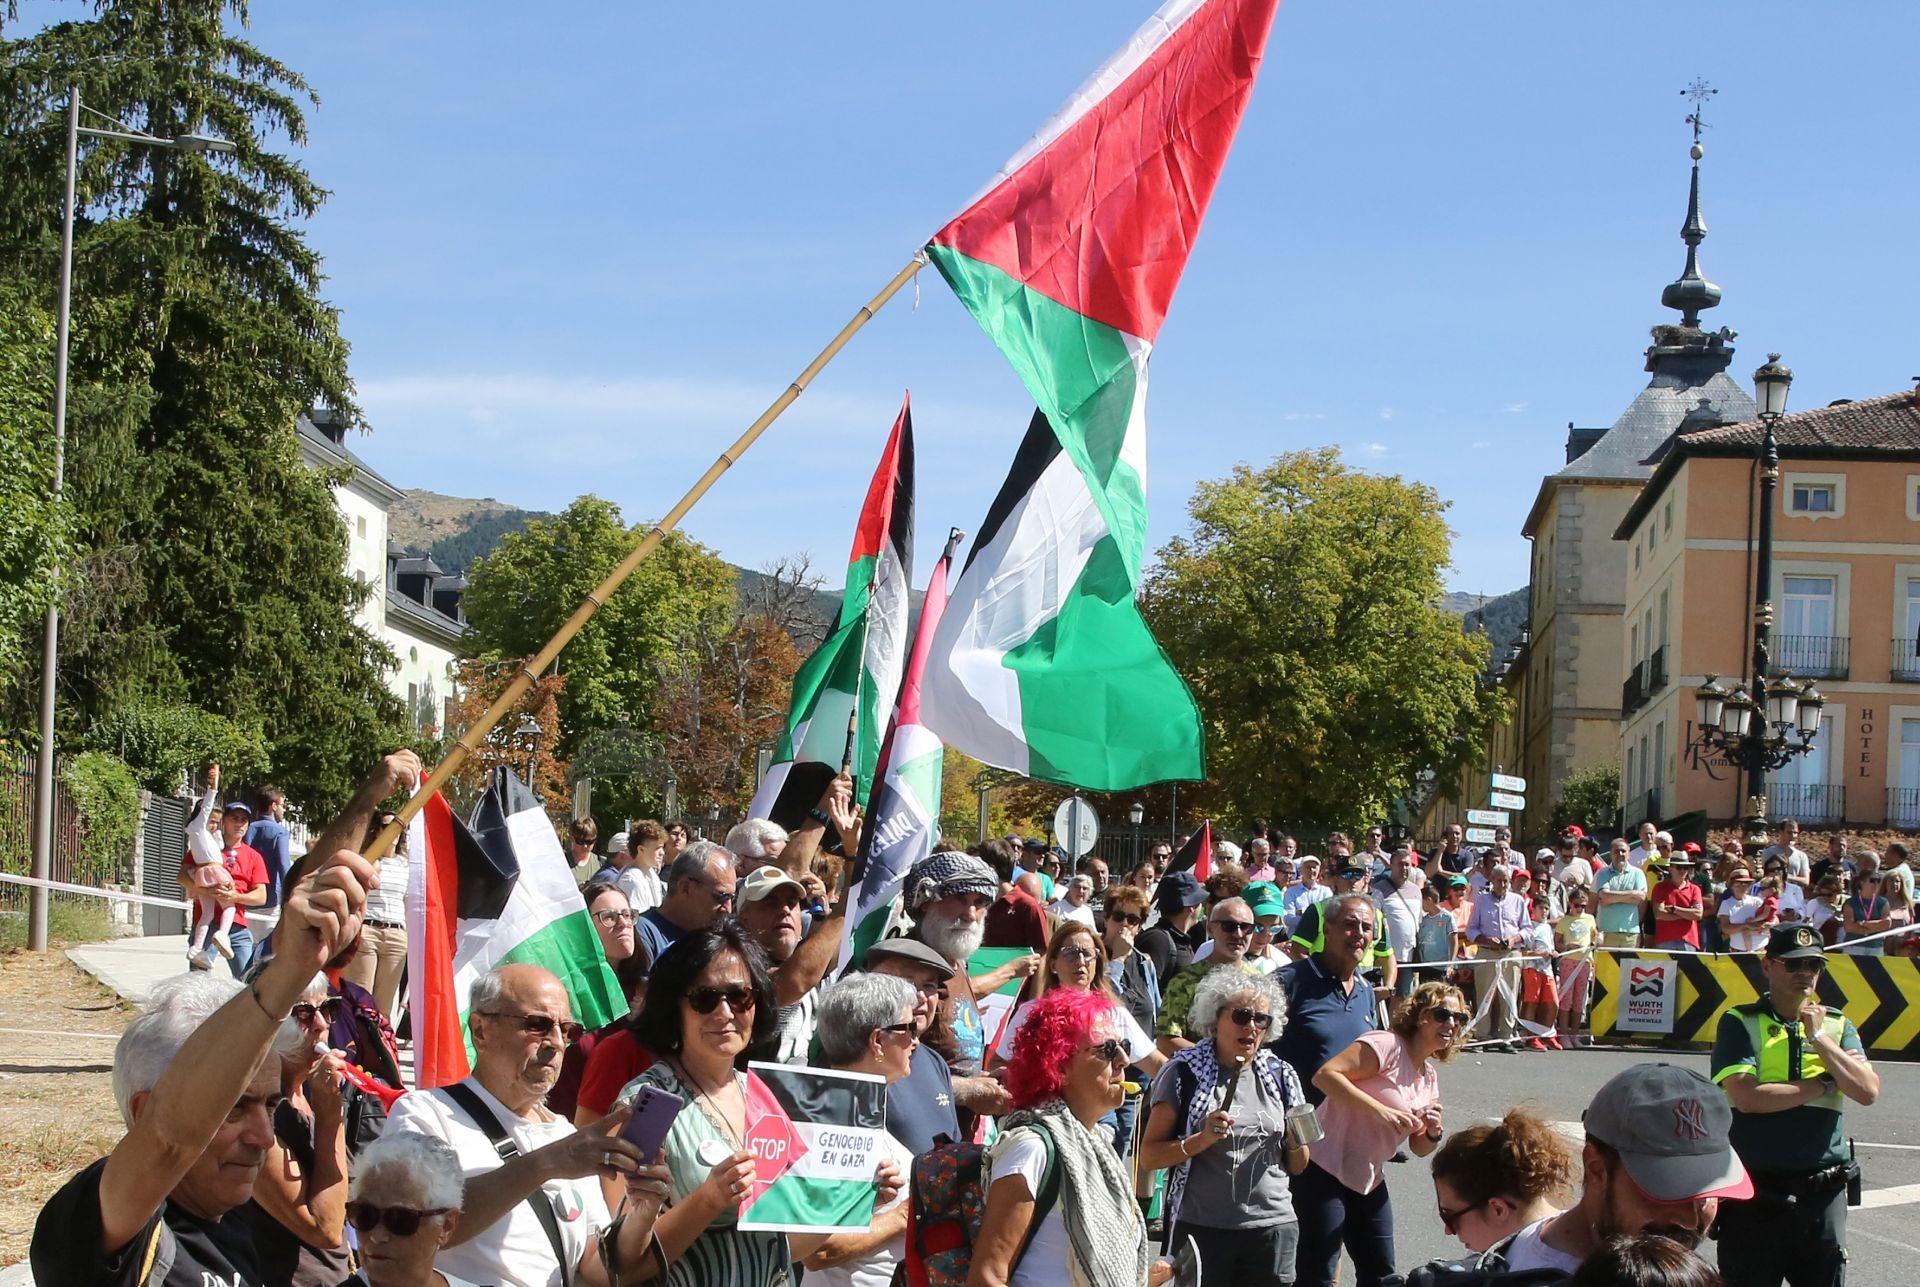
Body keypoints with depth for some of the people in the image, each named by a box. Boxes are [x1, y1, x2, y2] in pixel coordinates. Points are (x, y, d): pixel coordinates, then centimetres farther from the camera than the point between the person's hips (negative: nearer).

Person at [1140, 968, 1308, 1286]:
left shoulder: (1281, 1076, 7)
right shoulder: (1184, 1073, -5)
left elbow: (1295, 1166, 15)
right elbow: (1149, 1157, -6)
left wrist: (1297, 1143, -6)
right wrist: (1202, 1140, -20)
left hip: (1273, 1227, 3)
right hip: (1201, 1229, -3)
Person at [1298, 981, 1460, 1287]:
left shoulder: (1429, 1077, 12)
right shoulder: (1387, 1045, -14)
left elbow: (1419, 1148, 17)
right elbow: (1325, 1075, -27)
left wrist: (1433, 1133, -7)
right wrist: (1380, 1110, -33)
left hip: (1368, 1181, 9)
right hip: (1325, 1170, -9)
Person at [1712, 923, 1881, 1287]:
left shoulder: (1837, 1025, 11)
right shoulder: (1741, 1023, -1)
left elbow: (1868, 1091, -3)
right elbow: (1746, 1096, -16)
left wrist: (1818, 1038, -8)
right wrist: (1824, 1084, -7)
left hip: (1823, 1190, 3)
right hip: (1756, 1189, -3)